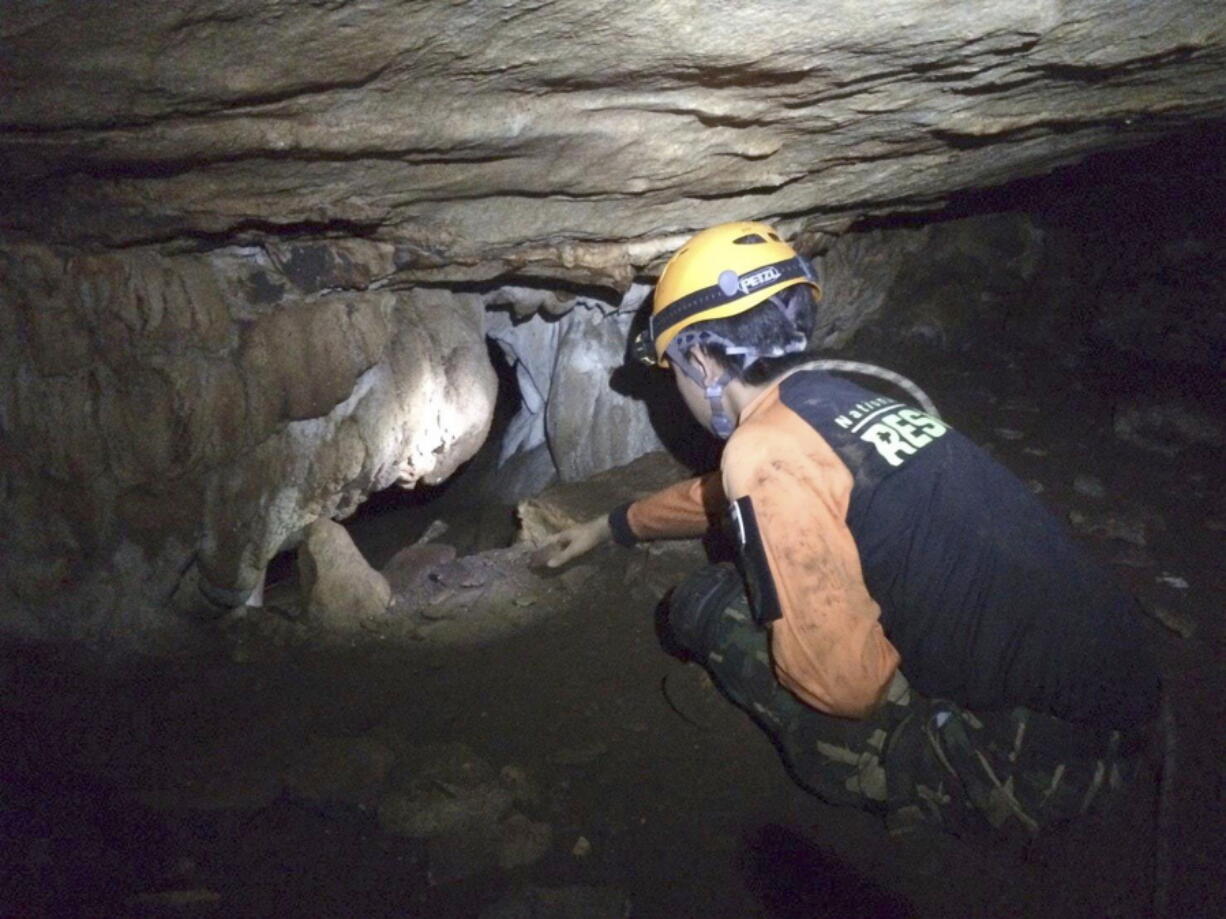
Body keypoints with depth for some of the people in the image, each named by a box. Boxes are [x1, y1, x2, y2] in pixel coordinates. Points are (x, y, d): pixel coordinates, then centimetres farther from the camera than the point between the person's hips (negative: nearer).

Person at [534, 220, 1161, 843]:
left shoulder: (766, 446, -18)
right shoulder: (846, 399, 10)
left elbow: (843, 681, -21)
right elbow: (719, 495, 29)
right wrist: (612, 526, 43)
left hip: (1038, 766, -8)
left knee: (705, 605, -2)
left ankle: (927, 789, 7)